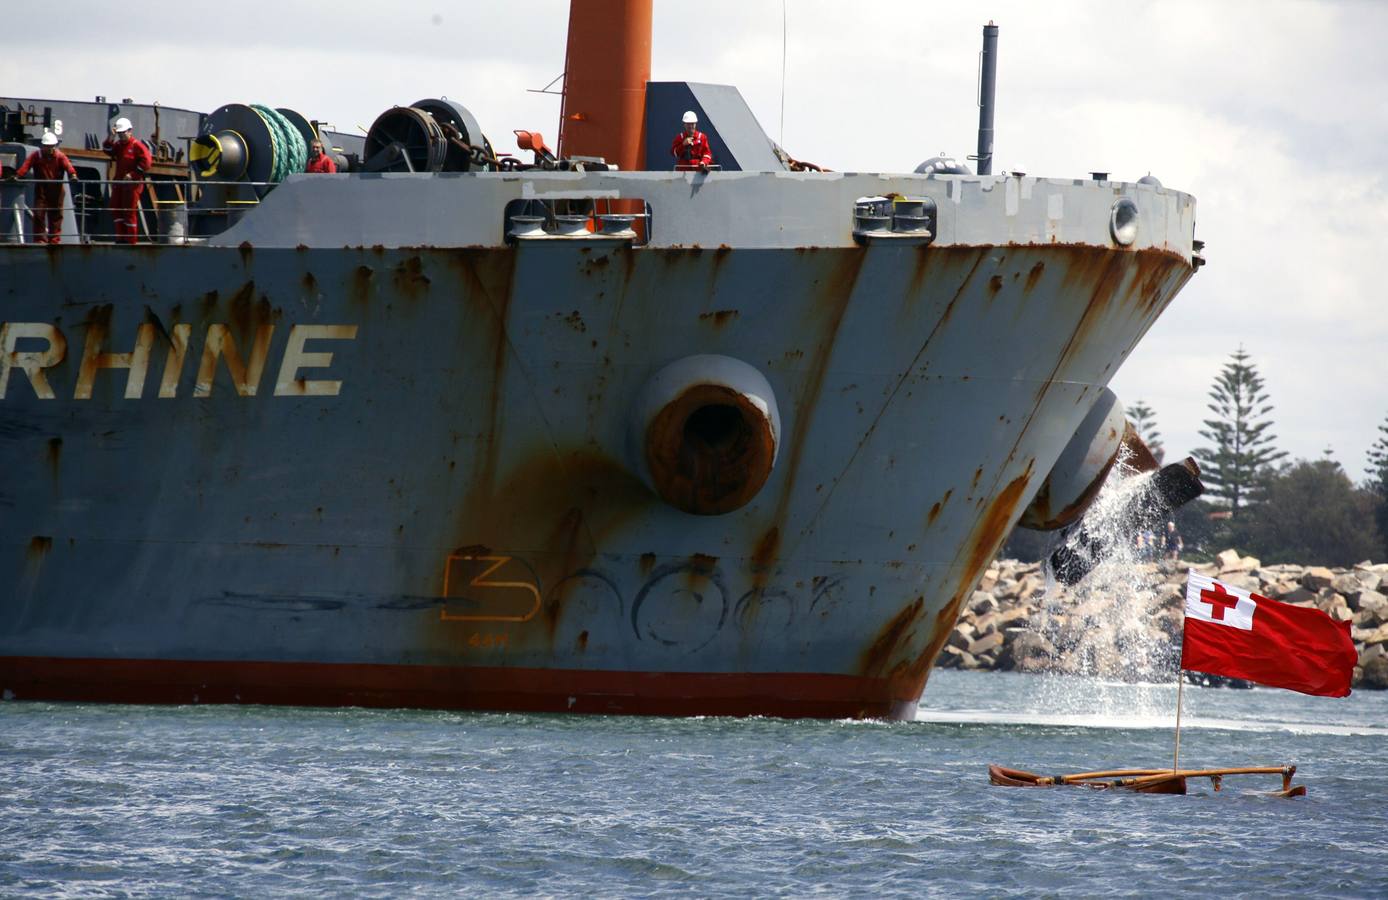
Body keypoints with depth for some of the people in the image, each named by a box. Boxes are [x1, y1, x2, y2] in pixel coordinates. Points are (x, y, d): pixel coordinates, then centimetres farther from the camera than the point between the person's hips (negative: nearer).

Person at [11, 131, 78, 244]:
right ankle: (40, 240, 1)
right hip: (41, 190, 0)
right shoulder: (36, 156, 0)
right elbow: (26, 165, -14)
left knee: (56, 215, 4)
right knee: (39, 214, -5)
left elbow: (67, 165, -19)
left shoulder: (60, 156, -1)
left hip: (56, 190, 0)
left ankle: (54, 240, 12)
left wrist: (72, 174, -41)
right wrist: (17, 175, -32)